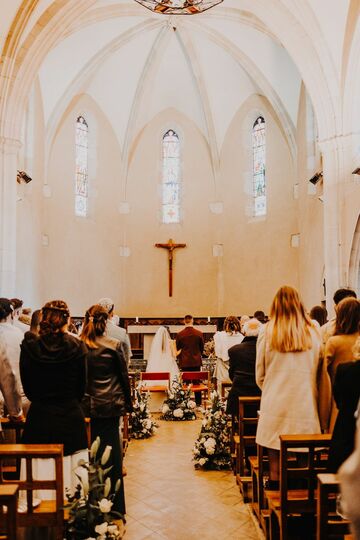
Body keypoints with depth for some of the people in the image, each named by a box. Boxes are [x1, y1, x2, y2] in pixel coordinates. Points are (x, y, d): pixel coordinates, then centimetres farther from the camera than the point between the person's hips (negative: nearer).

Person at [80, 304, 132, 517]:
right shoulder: (114, 345, -6)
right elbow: (124, 376, -1)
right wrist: (128, 404, 9)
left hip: (84, 406, 2)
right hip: (109, 406, -1)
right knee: (111, 455, 7)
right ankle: (114, 506, 16)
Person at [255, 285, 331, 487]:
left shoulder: (267, 331, -4)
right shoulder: (313, 332, 0)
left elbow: (260, 375, 2)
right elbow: (322, 376, 4)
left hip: (275, 404, -1)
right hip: (305, 406, 1)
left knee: (275, 455, 9)